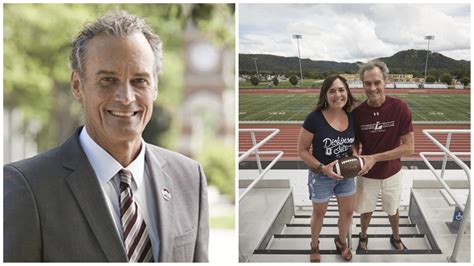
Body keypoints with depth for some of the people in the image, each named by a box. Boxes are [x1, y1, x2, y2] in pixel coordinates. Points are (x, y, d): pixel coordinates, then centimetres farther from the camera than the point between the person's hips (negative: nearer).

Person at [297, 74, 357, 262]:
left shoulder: (351, 118, -8)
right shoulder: (314, 118, -24)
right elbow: (302, 150, -17)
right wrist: (322, 168, -28)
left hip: (346, 175, 4)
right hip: (320, 177, -4)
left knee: (347, 212, 19)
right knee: (319, 214, 18)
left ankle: (341, 242, 49)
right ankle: (314, 246, 46)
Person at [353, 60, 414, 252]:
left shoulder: (400, 108, -22)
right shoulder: (357, 112, -16)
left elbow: (409, 147, -21)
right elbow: (355, 144, -2)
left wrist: (374, 158, -27)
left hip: (392, 173, -1)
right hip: (367, 174, 1)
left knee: (392, 210, 23)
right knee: (366, 211, 19)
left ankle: (396, 238, 50)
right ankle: (363, 237, 48)